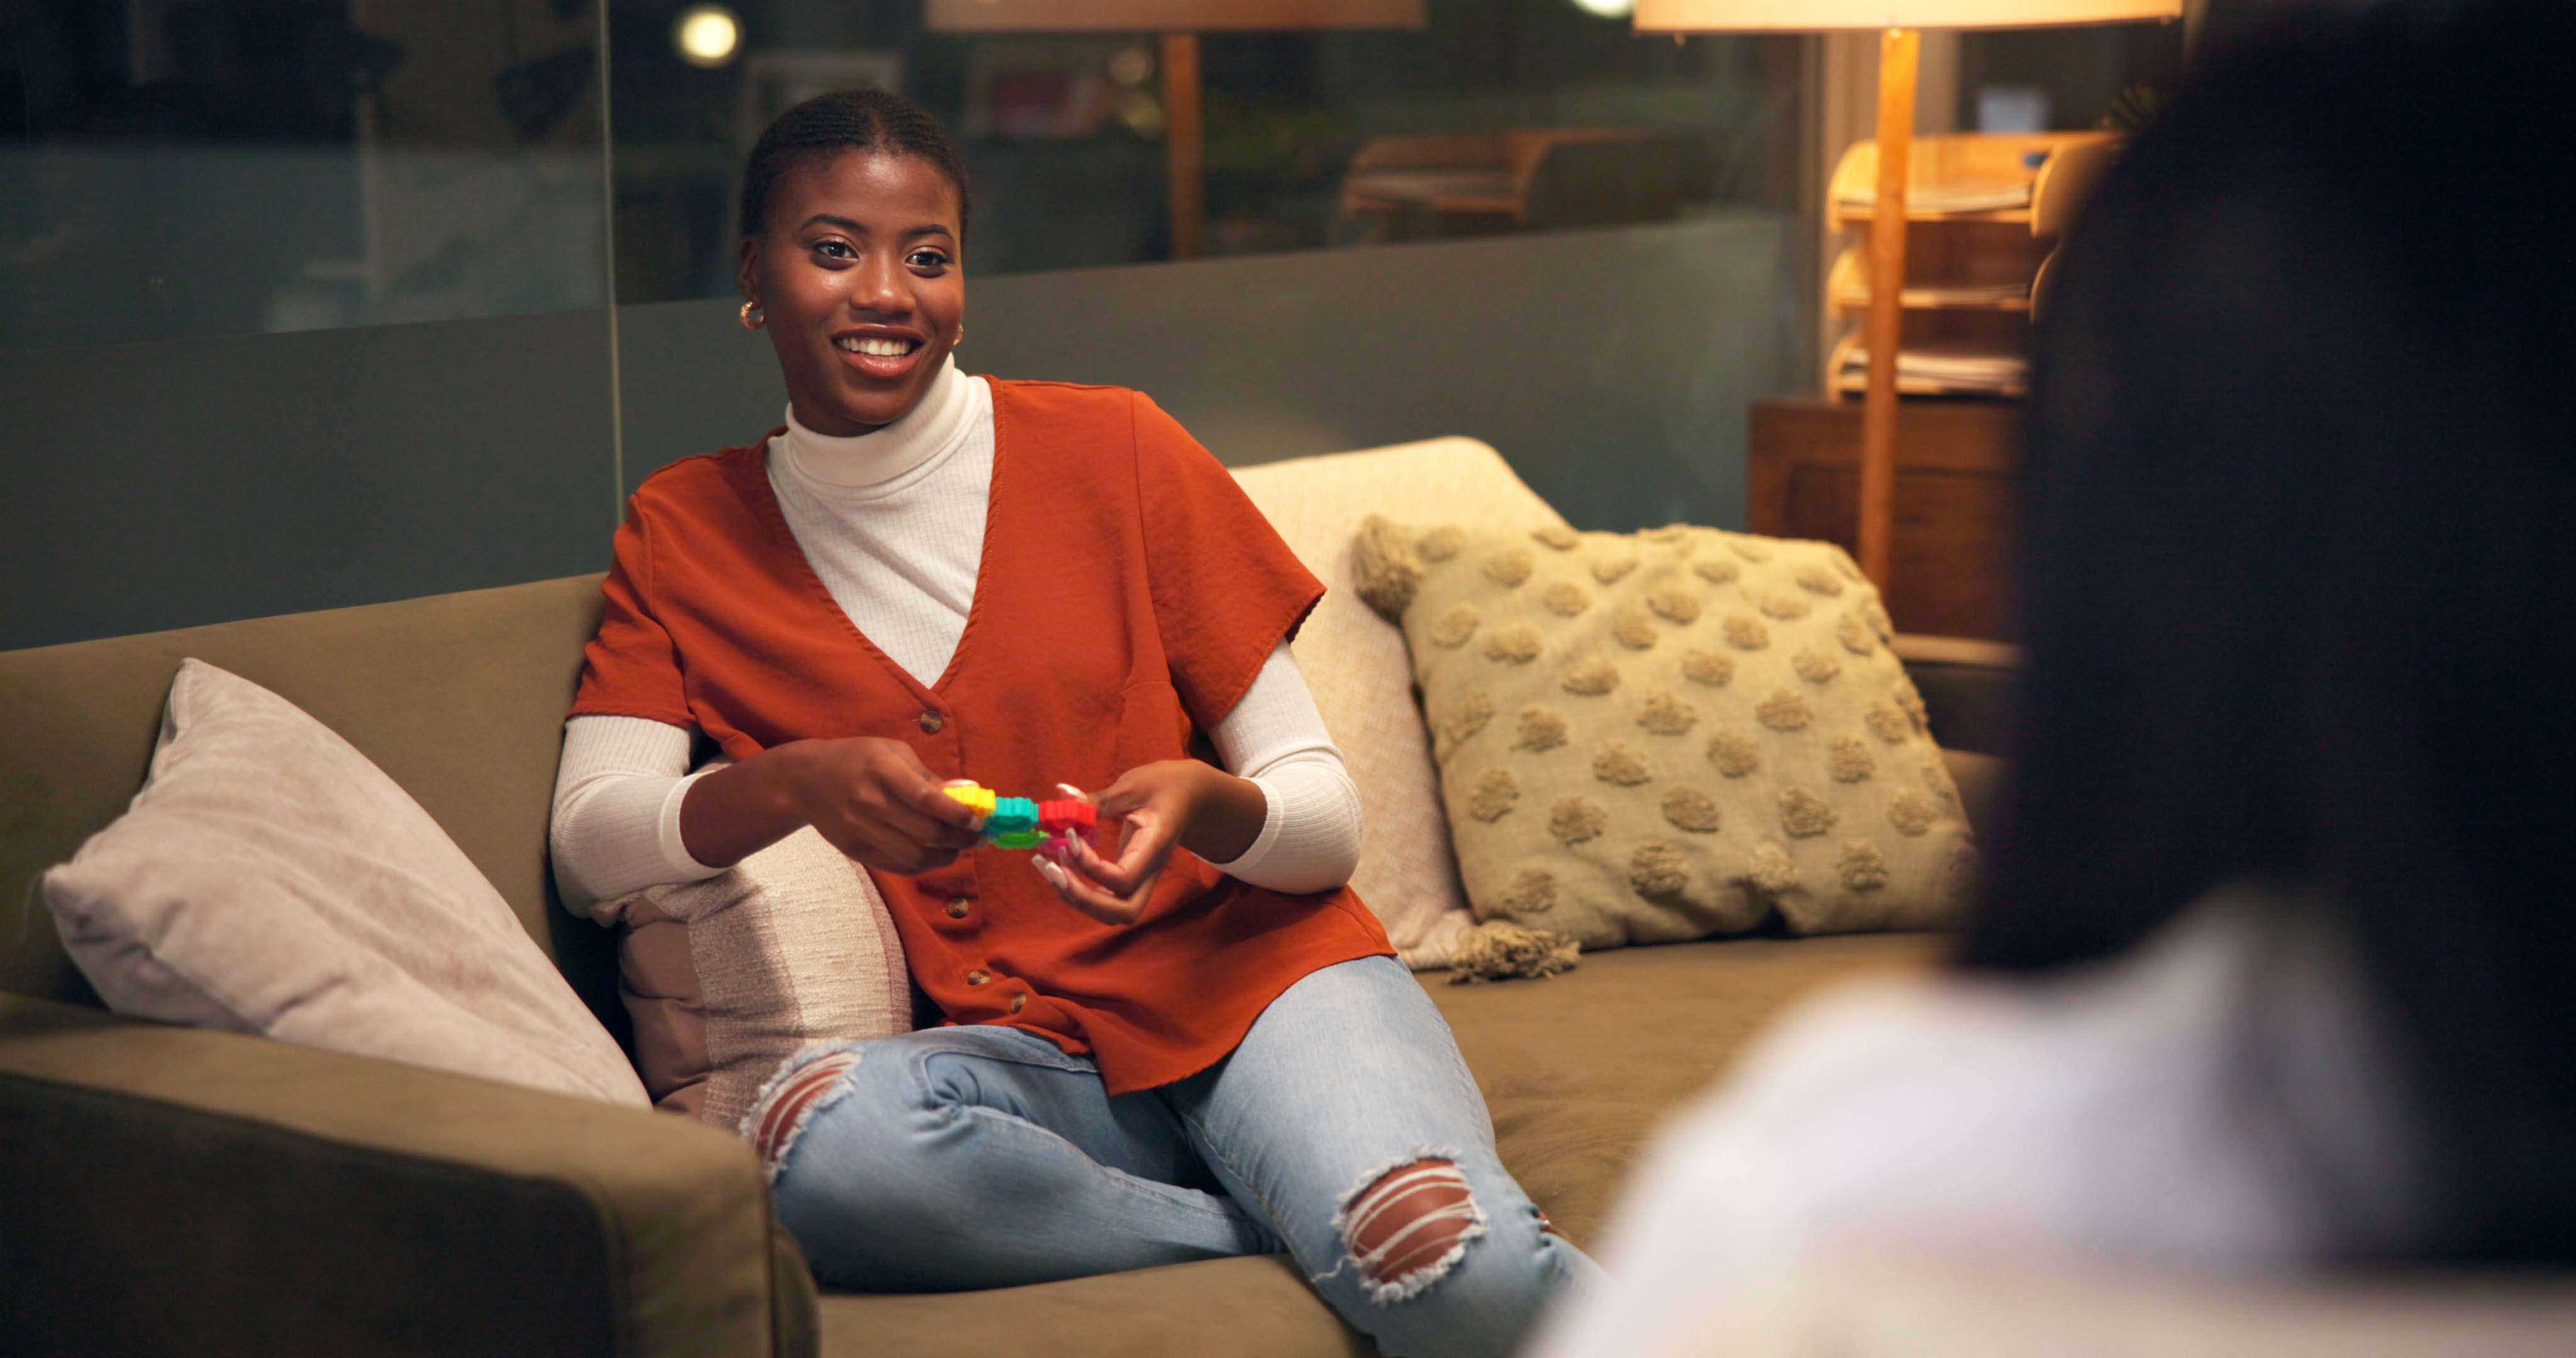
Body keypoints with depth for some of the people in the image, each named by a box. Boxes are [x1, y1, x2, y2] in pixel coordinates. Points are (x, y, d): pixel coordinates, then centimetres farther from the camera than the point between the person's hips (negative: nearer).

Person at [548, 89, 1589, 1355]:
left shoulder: (1112, 450, 3)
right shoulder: (685, 528, 10)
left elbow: (1326, 816, 3)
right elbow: (588, 842, -3)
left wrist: (1202, 808, -20)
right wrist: (793, 784, -23)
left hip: (1249, 973, -2)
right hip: (1015, 1053, 3)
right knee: (821, 1137, -35)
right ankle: (1300, 1228, -17)